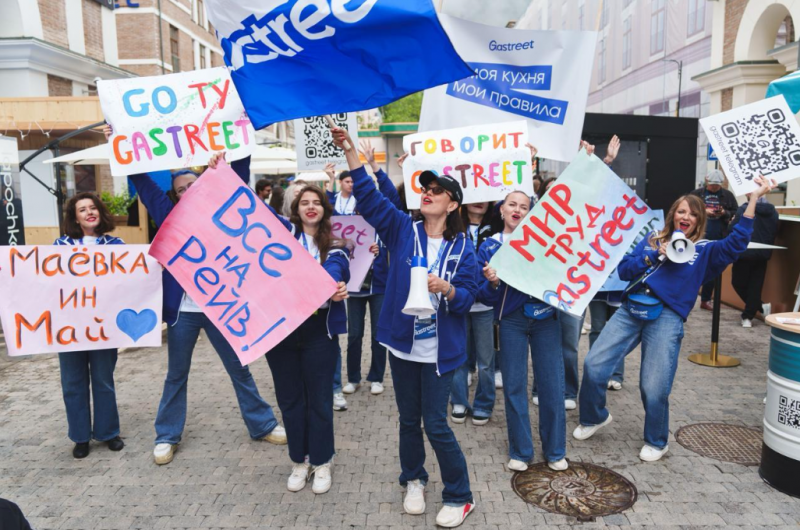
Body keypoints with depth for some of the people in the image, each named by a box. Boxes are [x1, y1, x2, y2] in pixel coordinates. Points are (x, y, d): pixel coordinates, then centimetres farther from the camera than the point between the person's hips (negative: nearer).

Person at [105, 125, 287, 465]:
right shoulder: (170, 217, 3)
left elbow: (239, 180, -3)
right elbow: (142, 184, 4)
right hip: (182, 309, 1)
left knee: (240, 369, 11)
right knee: (176, 376, 13)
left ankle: (263, 425, 23)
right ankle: (167, 436, 28)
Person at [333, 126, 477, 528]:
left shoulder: (462, 247, -4)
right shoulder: (402, 230, -1)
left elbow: (467, 299, -6)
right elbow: (369, 197, -11)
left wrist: (447, 289, -28)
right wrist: (350, 152, -20)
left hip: (438, 350, -2)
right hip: (402, 343, 3)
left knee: (436, 424, 2)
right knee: (408, 419, 16)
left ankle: (459, 497, 22)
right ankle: (413, 480, 40)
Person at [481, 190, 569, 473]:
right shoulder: (489, 247, 3)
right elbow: (485, 297, -1)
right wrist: (492, 282, -21)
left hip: (546, 317, 1)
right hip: (512, 320, 0)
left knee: (552, 383, 4)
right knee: (514, 385, 5)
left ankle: (555, 450, 23)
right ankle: (520, 451, 23)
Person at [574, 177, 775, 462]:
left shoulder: (704, 251, 10)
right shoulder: (652, 239, 17)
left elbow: (736, 243, -8)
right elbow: (623, 270, 9)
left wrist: (753, 198, -11)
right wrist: (654, 256, -7)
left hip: (666, 319, -2)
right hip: (631, 310, 3)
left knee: (654, 388, -5)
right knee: (594, 365, -5)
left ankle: (656, 442, 23)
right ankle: (594, 417, 23)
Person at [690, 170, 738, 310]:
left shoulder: (728, 195, 6)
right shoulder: (697, 193, 0)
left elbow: (736, 213, 7)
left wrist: (725, 213, -12)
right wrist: (703, 211, -16)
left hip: (718, 238, 3)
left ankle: (705, 300, 19)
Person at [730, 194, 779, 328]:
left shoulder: (744, 209, -14)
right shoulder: (773, 211, 3)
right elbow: (775, 232, 14)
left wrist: (732, 222, 10)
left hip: (745, 252, -5)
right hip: (763, 254, 5)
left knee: (738, 283, 13)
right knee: (755, 286, 9)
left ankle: (760, 306, 8)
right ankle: (748, 317, 9)